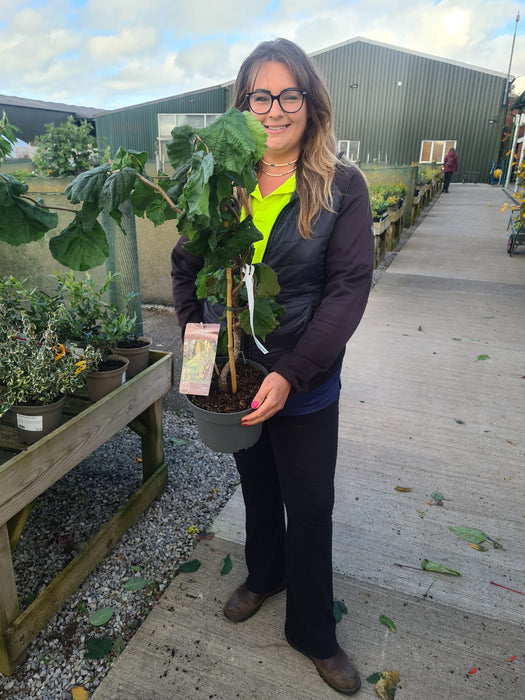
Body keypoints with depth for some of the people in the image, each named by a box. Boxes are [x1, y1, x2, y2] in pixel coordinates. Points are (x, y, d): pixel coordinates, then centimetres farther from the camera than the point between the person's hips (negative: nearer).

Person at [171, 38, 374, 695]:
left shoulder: (342, 185, -8)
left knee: (309, 505, 11)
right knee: (257, 484, 23)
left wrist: (292, 372, -22)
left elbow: (349, 287, -14)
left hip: (306, 383, -2)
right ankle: (264, 574, 53)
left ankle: (313, 631, 37)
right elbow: (186, 265, 7)